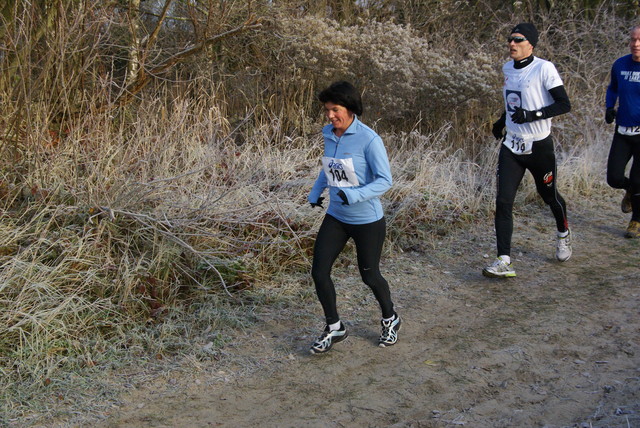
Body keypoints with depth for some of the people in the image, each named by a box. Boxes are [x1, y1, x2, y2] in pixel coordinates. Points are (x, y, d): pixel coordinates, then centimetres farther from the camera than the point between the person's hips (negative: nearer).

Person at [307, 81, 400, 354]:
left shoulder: (368, 139, -20)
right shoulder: (328, 134, 1)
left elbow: (385, 180, -19)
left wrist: (355, 195, -31)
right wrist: (316, 191, 12)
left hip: (367, 221, -6)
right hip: (336, 218, 6)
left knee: (369, 275, 10)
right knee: (319, 272, -1)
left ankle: (390, 320, 38)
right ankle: (334, 328, 19)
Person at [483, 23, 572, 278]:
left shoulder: (544, 68, -14)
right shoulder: (507, 68, 8)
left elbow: (564, 104, -18)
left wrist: (532, 115, -27)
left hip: (539, 146, -5)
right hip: (511, 145, 5)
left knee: (549, 196, 14)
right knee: (503, 201, -8)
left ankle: (563, 235, 45)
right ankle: (504, 261, -9)